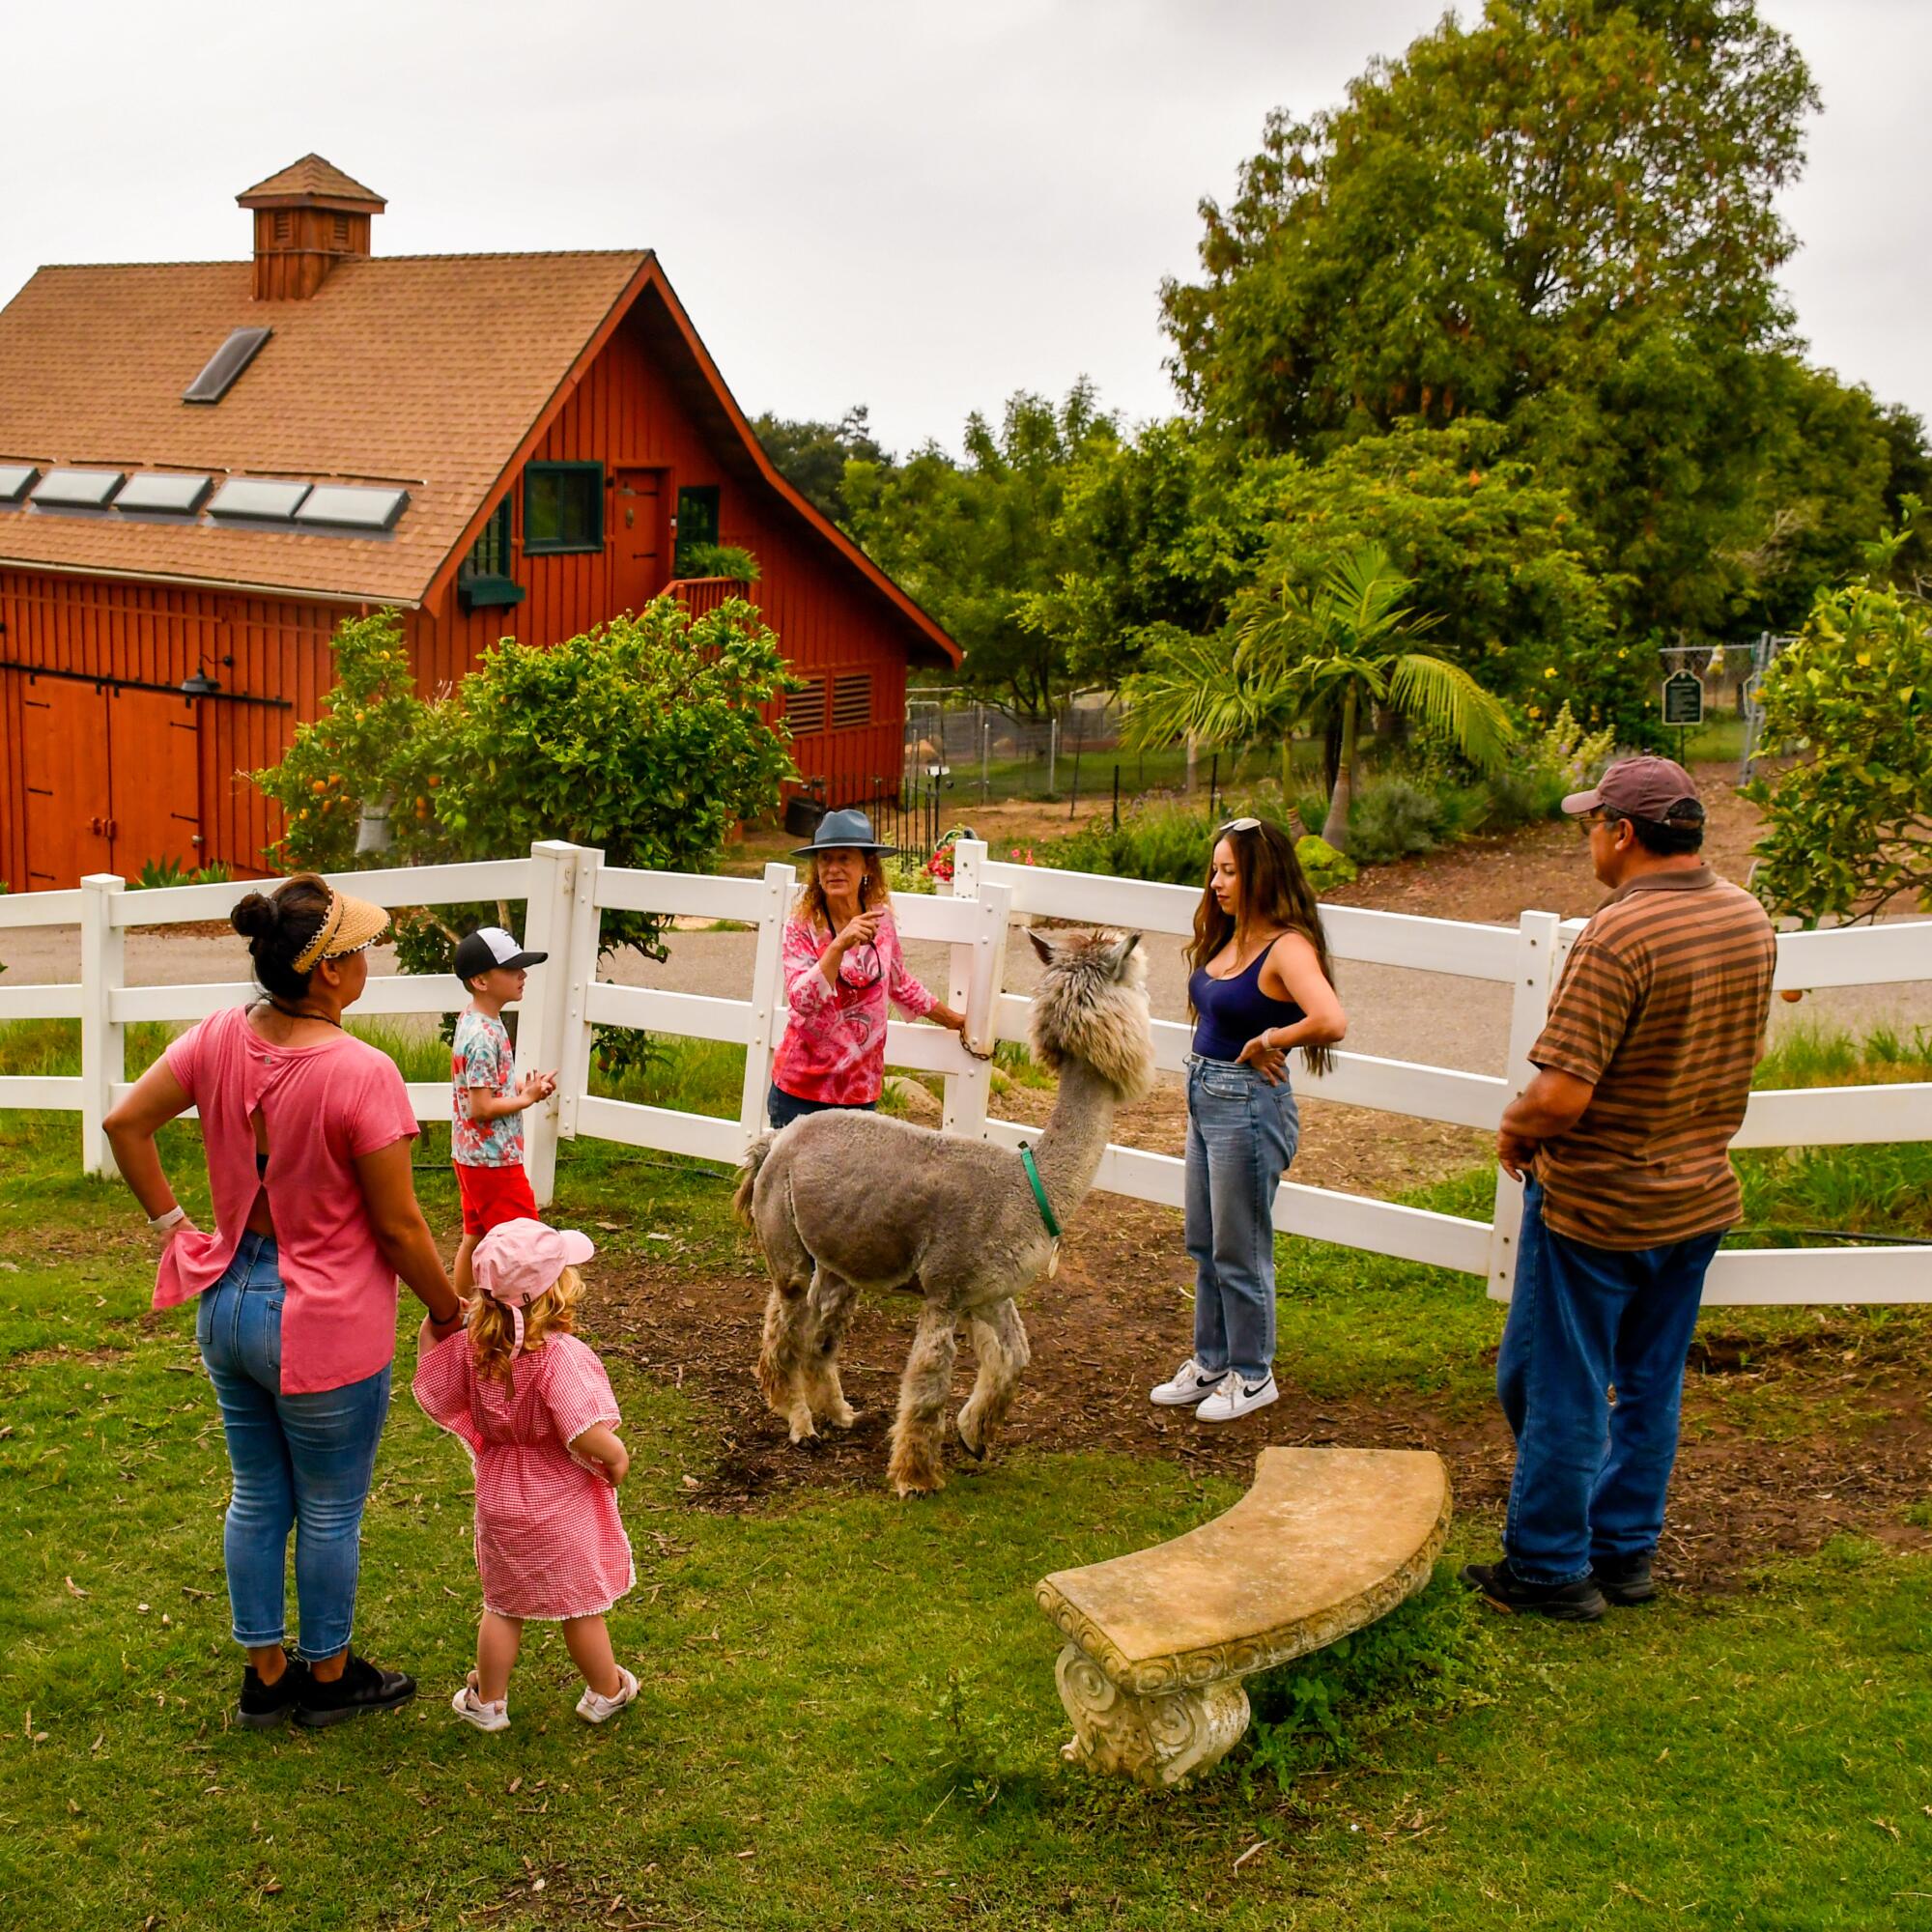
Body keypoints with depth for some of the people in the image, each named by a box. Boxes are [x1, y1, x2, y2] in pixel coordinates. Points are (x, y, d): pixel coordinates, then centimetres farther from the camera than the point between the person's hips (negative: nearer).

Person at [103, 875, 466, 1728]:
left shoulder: (219, 1040, -8)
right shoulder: (361, 1074, -26)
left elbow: (125, 1123, 1)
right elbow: (398, 1227, -18)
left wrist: (170, 1222, 10)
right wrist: (447, 1310, -2)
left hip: (230, 1305, 6)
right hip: (327, 1327, -6)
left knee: (257, 1499, 22)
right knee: (329, 1515, 15)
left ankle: (265, 1676, 37)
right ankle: (329, 1677, 34)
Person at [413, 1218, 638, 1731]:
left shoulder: (471, 1348, -11)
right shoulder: (562, 1356, -29)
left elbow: (434, 1393, 3)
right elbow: (586, 1436, -33)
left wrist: (433, 1333, 5)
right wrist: (617, 1457, -13)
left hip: (499, 1500, 4)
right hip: (562, 1504, -4)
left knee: (503, 1605, 20)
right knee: (581, 1604, 15)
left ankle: (488, 1701, 32)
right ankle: (606, 1692, 33)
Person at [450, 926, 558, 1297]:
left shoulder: (471, 1019, 7)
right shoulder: (484, 1036, -24)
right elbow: (482, 1107, -25)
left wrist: (521, 1086, 4)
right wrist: (527, 1098, -12)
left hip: (470, 1154, 10)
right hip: (494, 1158, -10)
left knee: (475, 1235, 18)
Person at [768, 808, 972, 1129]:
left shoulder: (880, 920, 2)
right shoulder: (802, 927, -10)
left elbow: (900, 984, 20)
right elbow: (802, 1002, -24)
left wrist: (953, 1019, 30)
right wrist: (840, 944, -34)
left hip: (861, 1092, 4)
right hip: (802, 1092, -3)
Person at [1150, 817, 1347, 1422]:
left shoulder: (1287, 946, -20)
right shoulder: (1229, 938, 6)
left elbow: (1331, 1021, -35)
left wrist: (1263, 1043, -22)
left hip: (1249, 1106, -9)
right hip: (1205, 1098, 9)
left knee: (1239, 1253, 6)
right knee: (1204, 1246, 19)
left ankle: (1252, 1377, 22)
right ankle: (1210, 1362, 34)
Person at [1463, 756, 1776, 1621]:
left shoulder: (1618, 935, -26)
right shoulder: (1749, 919, 0)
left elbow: (1560, 1095, -29)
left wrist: (1513, 1131, -9)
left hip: (1595, 1206, -8)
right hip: (1699, 1197, 8)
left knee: (1557, 1389, 7)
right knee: (1650, 1387, 18)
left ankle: (1550, 1568, 17)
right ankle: (1625, 1551, 30)